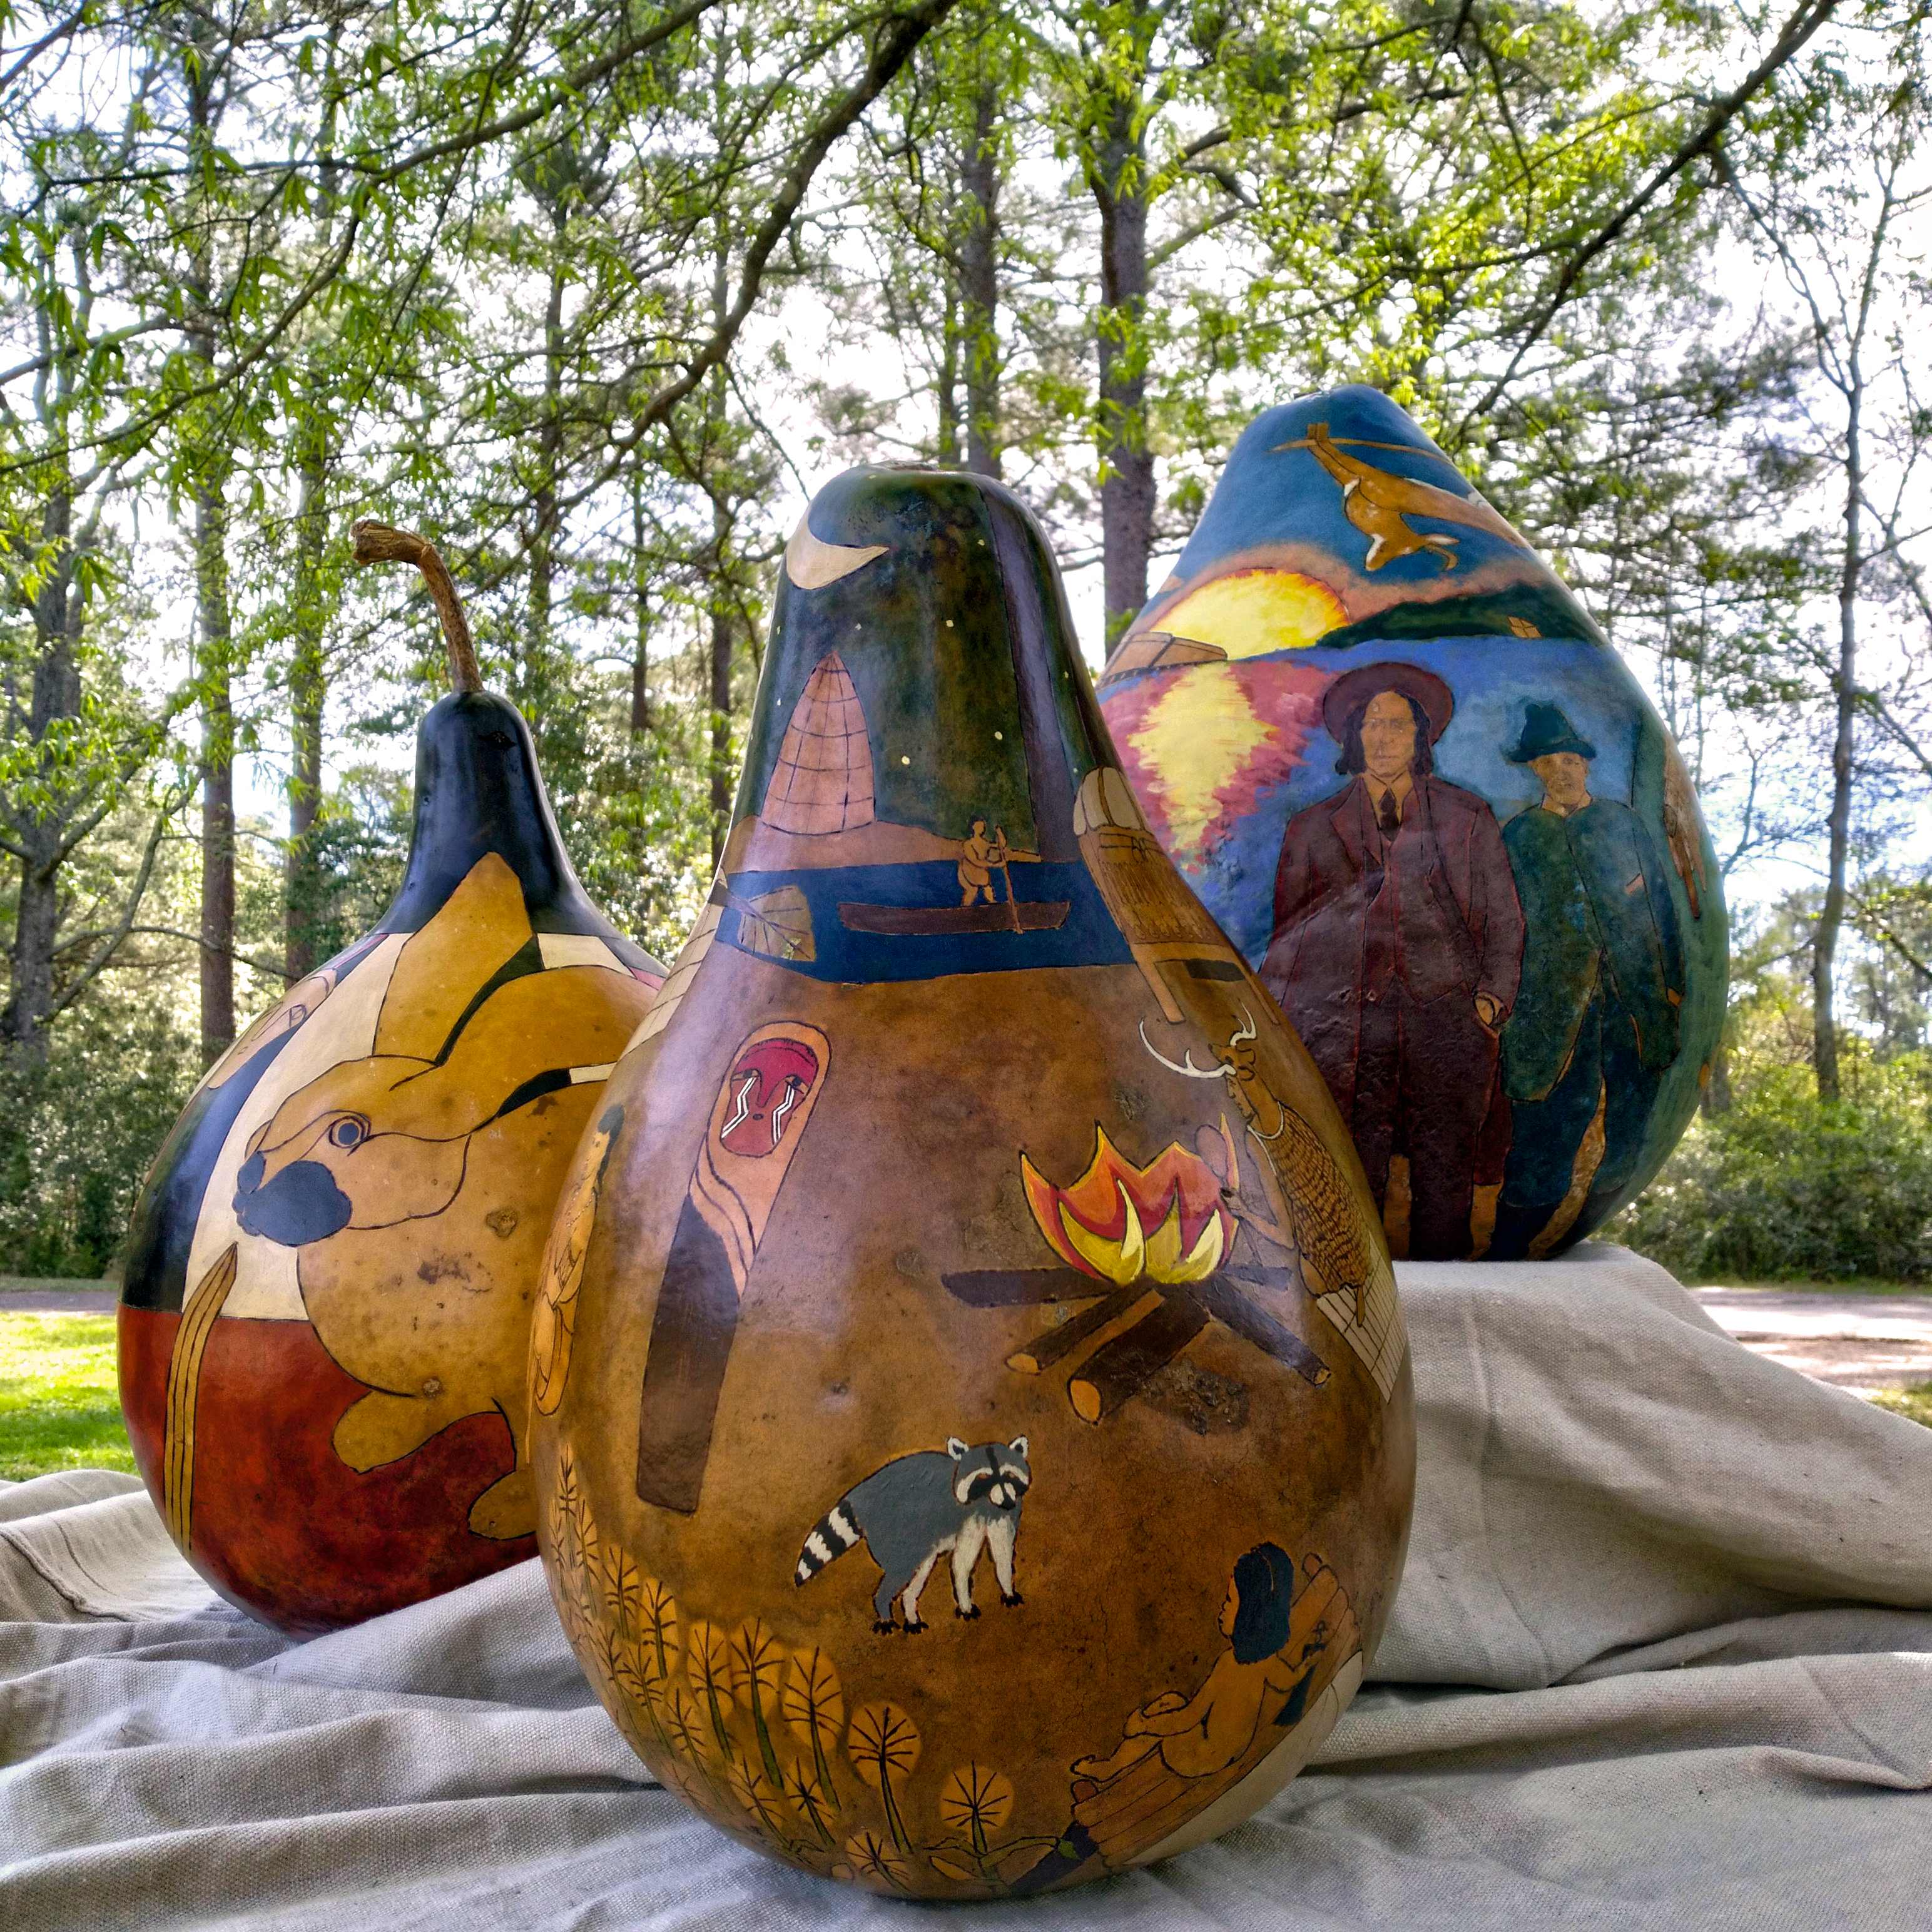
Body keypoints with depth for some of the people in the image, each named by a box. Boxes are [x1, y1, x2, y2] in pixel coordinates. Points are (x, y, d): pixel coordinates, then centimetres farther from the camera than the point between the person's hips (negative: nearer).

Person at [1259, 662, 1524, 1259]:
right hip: (1343, 1025, 0)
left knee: (1445, 1179, -6)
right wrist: (1286, 1022, 6)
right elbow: (1287, 935, 18)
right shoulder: (1313, 828, 19)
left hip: (1445, 1020, 0)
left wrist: (1493, 996, 1)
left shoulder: (1467, 819, 19)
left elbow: (1504, 919, 16)